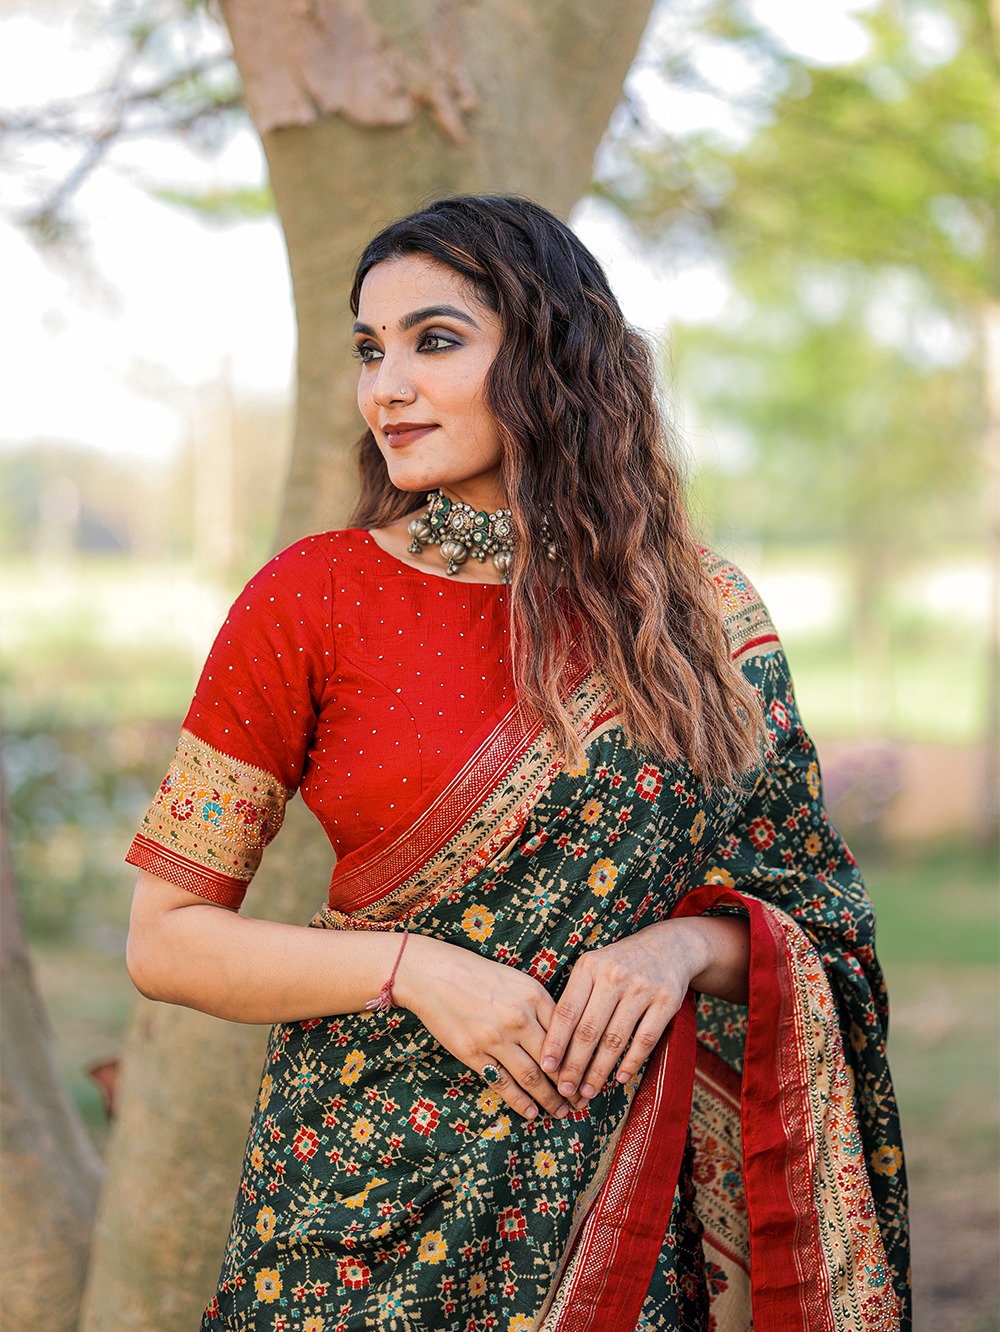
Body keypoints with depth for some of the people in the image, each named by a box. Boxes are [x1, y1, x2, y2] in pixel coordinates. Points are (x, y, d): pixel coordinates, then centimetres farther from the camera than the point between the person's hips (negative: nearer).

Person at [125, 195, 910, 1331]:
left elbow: (812, 913, 6)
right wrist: (413, 967, -17)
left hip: (624, 1186, 2)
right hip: (371, 1197, -1)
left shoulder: (705, 610, 0)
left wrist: (687, 945, -15)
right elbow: (165, 938, -4)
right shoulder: (311, 598, -6)